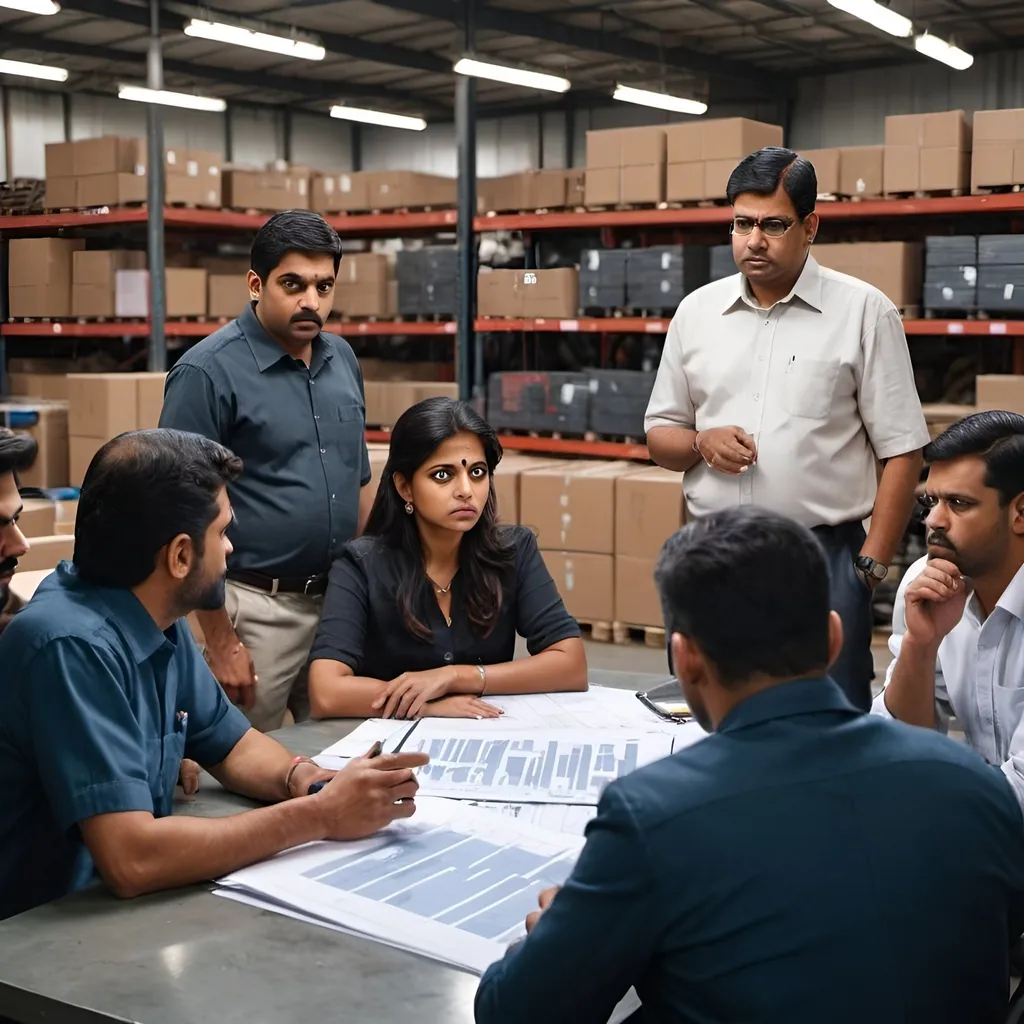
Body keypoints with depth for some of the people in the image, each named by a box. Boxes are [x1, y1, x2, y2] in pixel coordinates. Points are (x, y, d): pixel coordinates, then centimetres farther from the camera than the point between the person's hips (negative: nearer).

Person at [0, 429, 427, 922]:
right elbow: (131, 859, -30)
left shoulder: (158, 618, 0)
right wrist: (318, 816, -23)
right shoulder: (74, 647, -24)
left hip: (121, 905, 7)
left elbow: (231, 743, 12)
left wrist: (308, 780, -8)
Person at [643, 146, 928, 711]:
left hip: (823, 557, -3)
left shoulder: (864, 312, -1)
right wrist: (701, 443, -6)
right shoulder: (697, 311, 9)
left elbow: (901, 452, -3)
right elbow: (659, 435, 16)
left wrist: (871, 566, -8)